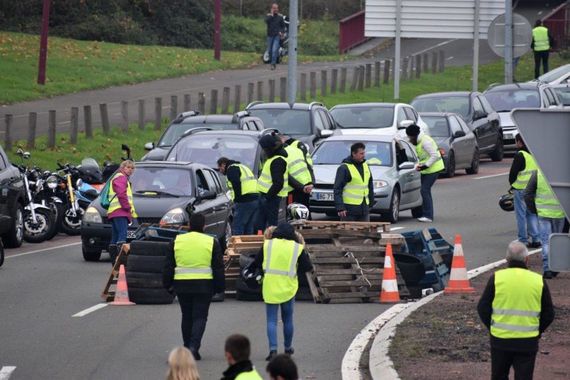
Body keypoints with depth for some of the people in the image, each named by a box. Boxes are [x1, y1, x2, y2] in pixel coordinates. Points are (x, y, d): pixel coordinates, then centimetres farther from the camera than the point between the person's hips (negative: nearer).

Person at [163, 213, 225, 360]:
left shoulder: (177, 241, 4)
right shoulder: (211, 242, -2)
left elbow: (168, 266, 7)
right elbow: (218, 267, 0)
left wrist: (167, 284, 15)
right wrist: (220, 286, 8)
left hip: (182, 285, 2)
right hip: (204, 286, -2)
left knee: (187, 317, 15)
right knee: (200, 317, 1)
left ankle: (188, 347, 19)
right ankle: (194, 346, -16)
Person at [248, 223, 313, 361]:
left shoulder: (268, 245, -2)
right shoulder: (297, 248, -3)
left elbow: (256, 263, 2)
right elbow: (308, 266, -1)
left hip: (270, 288, -1)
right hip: (288, 288, 1)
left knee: (271, 320, 1)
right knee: (287, 319, 17)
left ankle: (273, 349, -14)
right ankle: (288, 348, 28)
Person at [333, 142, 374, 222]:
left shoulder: (365, 166, 13)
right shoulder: (344, 168, -9)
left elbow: (370, 185, 22)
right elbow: (337, 189, -12)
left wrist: (371, 202, 16)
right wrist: (340, 208, -19)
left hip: (364, 209, 7)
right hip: (349, 209, -7)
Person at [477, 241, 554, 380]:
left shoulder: (496, 278, -3)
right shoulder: (539, 281, 0)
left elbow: (483, 308, 0)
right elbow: (549, 315, 5)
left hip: (500, 340, 0)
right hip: (528, 342, 0)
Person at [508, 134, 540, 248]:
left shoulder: (520, 155, -14)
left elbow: (513, 172, -12)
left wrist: (512, 183, 6)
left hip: (520, 189, -7)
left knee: (521, 215, 2)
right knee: (532, 214, 14)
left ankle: (523, 240, 4)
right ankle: (536, 238, 10)